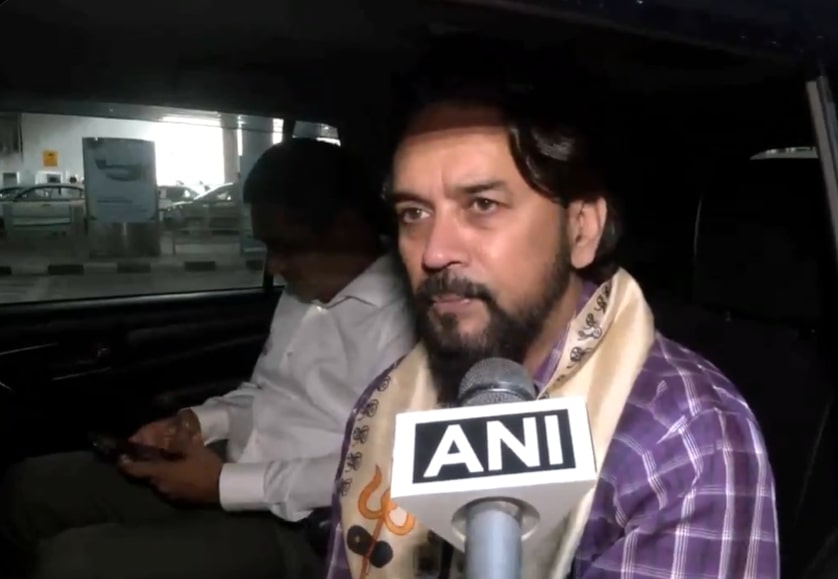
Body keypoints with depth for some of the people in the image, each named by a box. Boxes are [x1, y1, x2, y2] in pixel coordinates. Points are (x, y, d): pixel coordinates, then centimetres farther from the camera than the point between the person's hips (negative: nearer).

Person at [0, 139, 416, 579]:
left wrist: (226, 484, -19)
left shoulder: (402, 317, -18)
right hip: (229, 474, 9)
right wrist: (200, 421, 2)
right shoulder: (302, 293, 12)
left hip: (292, 528, -9)